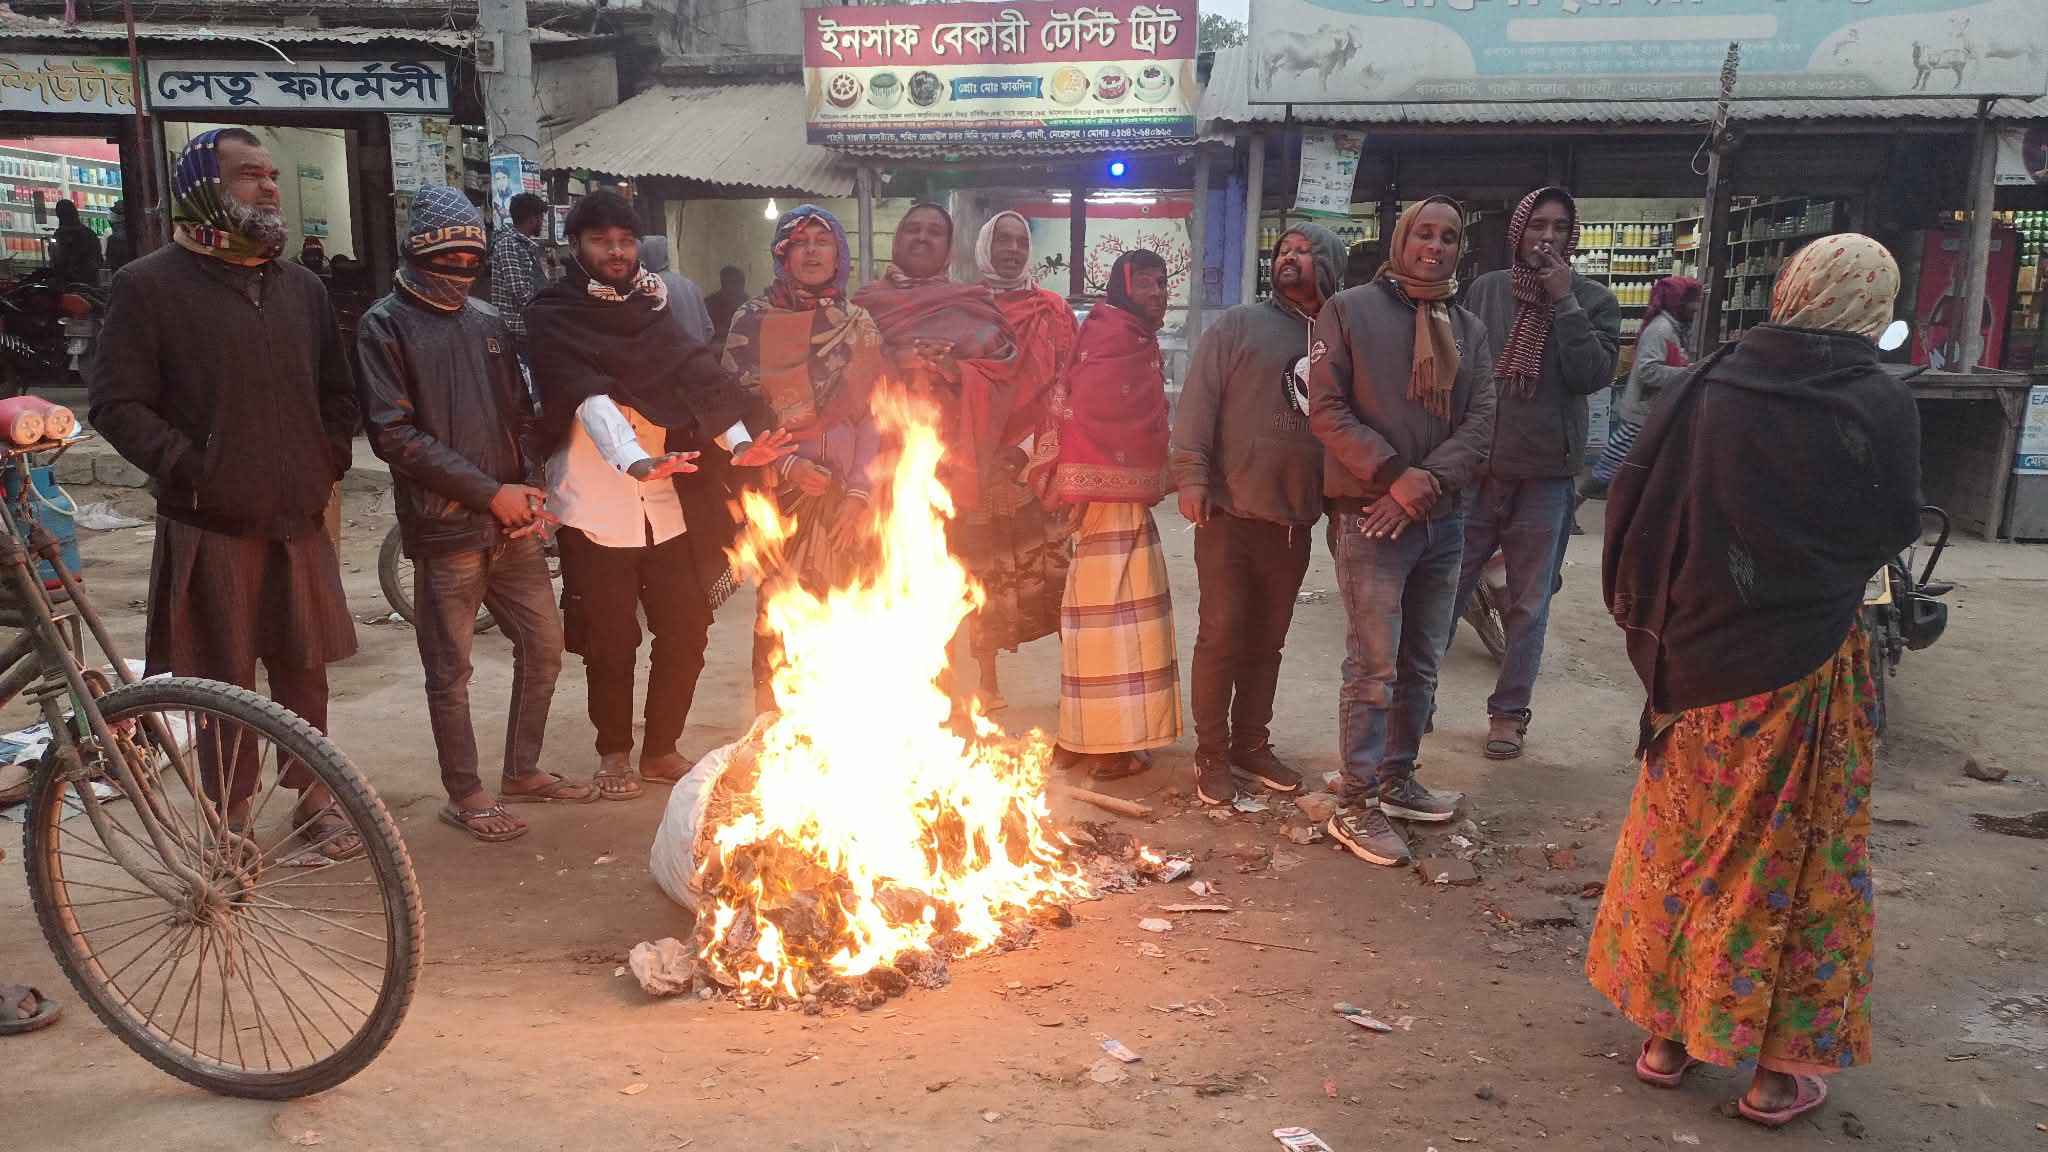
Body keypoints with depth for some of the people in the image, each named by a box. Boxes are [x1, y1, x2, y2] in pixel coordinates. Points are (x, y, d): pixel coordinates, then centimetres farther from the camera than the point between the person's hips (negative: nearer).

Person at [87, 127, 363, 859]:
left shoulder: (302, 286, 12)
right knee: (223, 682, 3)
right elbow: (116, 401, -6)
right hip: (209, 526, -4)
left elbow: (337, 393, 20)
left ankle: (313, 798, 26)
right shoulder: (151, 285, -3)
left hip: (299, 522, 4)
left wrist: (330, 465, 7)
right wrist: (190, 467, -14)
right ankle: (229, 819, 18)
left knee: (304, 669, 11)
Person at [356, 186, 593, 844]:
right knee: (451, 670, 4)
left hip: (513, 524, 6)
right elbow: (393, 433, -12)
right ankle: (464, 794, 19)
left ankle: (522, 772, 29)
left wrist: (530, 489, 0)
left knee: (544, 646, 13)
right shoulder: (386, 326, -4)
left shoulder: (487, 322, 13)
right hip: (444, 529, -6)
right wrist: (489, 492, -15)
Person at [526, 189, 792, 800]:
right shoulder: (554, 316, -3)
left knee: (686, 630, 6)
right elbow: (589, 397, -19)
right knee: (611, 641, 4)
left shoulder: (650, 306, 12)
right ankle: (614, 753, 25)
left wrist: (739, 443, -20)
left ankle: (661, 749, 24)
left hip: (667, 507, 4)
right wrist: (635, 461, -36)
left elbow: (694, 378, -2)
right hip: (596, 512, -4)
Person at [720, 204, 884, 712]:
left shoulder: (860, 327, 9)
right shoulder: (753, 321, 4)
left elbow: (875, 418, 6)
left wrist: (859, 493, -5)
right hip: (780, 490, -1)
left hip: (844, 494, 2)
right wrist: (786, 463, -13)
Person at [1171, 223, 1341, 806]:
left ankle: (1252, 744, 25)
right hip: (1230, 512, -4)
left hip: (1295, 521, 4)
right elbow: (1198, 403, -6)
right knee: (1222, 634, 0)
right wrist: (1193, 476, -15)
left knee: (1267, 640, 12)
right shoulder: (1238, 326, 0)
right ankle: (1211, 753, 11)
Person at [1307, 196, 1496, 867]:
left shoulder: (1469, 330, 13)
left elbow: (1480, 423, 4)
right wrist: (1395, 474, -18)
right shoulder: (1349, 311, -1)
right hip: (1368, 519, -5)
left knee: (1421, 666, 12)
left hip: (1441, 519, 6)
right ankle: (1357, 807, 5)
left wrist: (1428, 484, -13)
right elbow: (1327, 410, -9)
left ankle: (1397, 780, 27)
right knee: (1374, 669, -5)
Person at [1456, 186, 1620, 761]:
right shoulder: (1485, 291, 3)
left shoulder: (1594, 300, 0)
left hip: (1545, 475, 0)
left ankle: (1509, 710, 22)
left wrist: (1563, 303, -14)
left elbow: (1594, 376, -12)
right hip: (1475, 467, 0)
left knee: (1528, 606, 9)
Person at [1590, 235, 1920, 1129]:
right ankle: (1781, 1063, 21)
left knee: (1684, 840, 16)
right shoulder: (1879, 405, -10)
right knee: (1795, 854, 11)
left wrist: (1654, 621, 11)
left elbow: (1633, 508, -2)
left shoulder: (1709, 389, -5)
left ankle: (1668, 1030, 27)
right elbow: (1895, 530, 1)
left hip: (1699, 658, 2)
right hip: (1809, 666, -2)